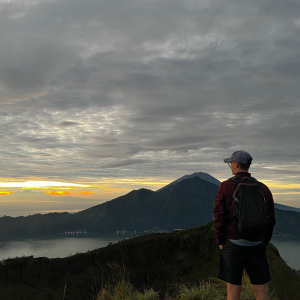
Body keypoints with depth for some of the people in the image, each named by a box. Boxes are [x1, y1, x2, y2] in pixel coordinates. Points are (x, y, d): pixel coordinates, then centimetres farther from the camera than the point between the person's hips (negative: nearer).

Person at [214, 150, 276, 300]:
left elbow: (219, 217, -9)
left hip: (233, 244, -3)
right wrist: (263, 243, 16)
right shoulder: (263, 188, 3)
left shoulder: (226, 186, -7)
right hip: (257, 246, 3)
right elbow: (270, 220, 5)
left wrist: (220, 242, 2)